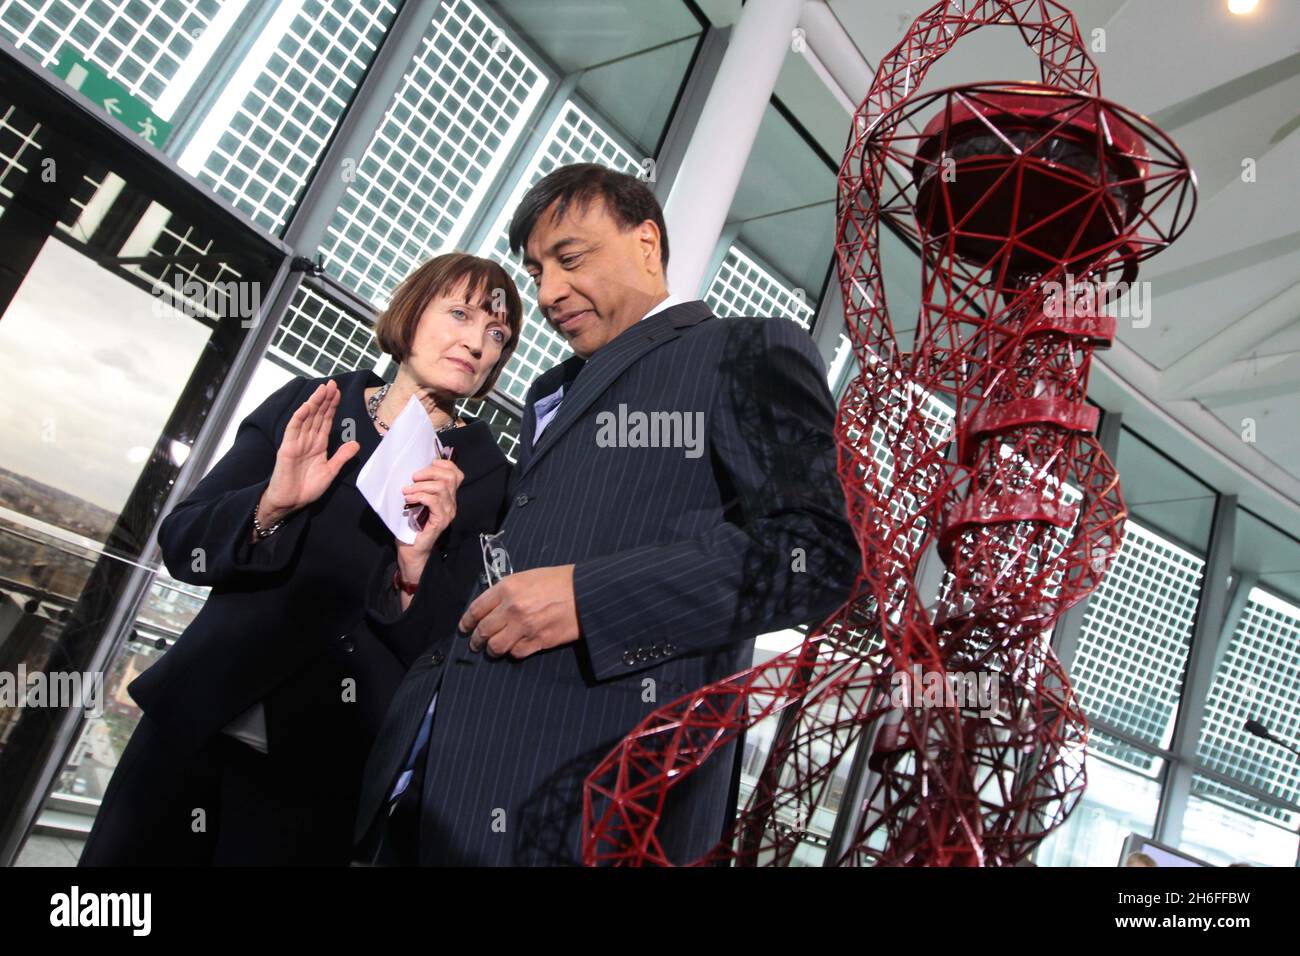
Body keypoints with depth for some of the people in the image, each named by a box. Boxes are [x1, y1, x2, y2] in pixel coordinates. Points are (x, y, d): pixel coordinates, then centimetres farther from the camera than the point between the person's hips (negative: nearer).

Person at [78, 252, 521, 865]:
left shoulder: (483, 474, -3)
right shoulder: (304, 406, 3)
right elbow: (180, 541, 1)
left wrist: (418, 562, -23)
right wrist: (273, 503, -17)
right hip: (192, 730, 3)